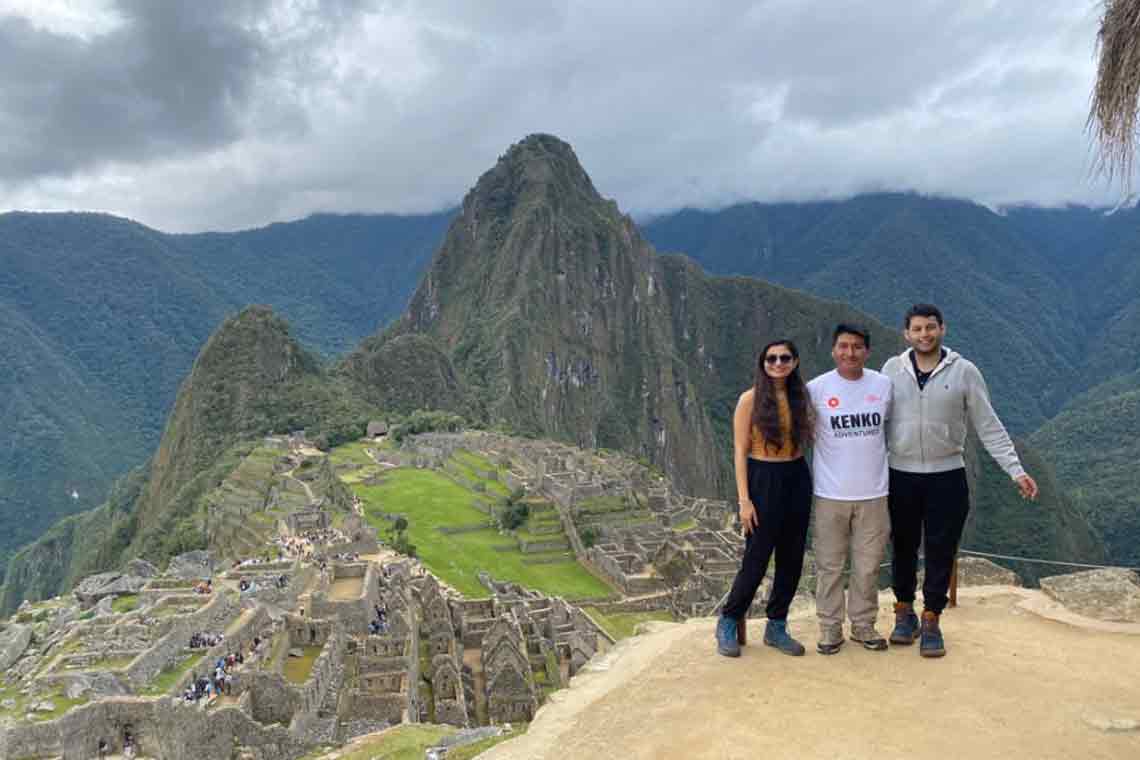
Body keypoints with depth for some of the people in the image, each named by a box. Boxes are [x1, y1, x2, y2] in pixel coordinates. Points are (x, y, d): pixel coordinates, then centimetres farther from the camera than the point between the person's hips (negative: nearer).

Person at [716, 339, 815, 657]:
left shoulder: (801, 397, 7)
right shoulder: (750, 399, -7)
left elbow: (807, 440, 15)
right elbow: (740, 451, -8)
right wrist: (744, 500, -13)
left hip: (797, 479, 5)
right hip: (763, 480, -5)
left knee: (792, 559, 9)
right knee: (756, 560, -1)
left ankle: (776, 627, 25)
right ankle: (728, 624, 18)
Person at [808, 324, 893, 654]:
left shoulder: (883, 385, 1)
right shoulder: (817, 388, -7)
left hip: (873, 493, 2)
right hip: (829, 494, -2)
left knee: (868, 565, 11)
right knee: (829, 565, 7)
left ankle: (864, 624, 27)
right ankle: (830, 627, 19)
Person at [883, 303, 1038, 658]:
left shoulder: (964, 372, -4)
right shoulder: (892, 369, -2)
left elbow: (989, 426, -2)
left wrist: (1016, 470, -9)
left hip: (947, 477, -1)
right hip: (900, 476, 1)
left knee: (941, 552, 6)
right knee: (903, 548, 12)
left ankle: (931, 622, 20)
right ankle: (904, 613, 30)